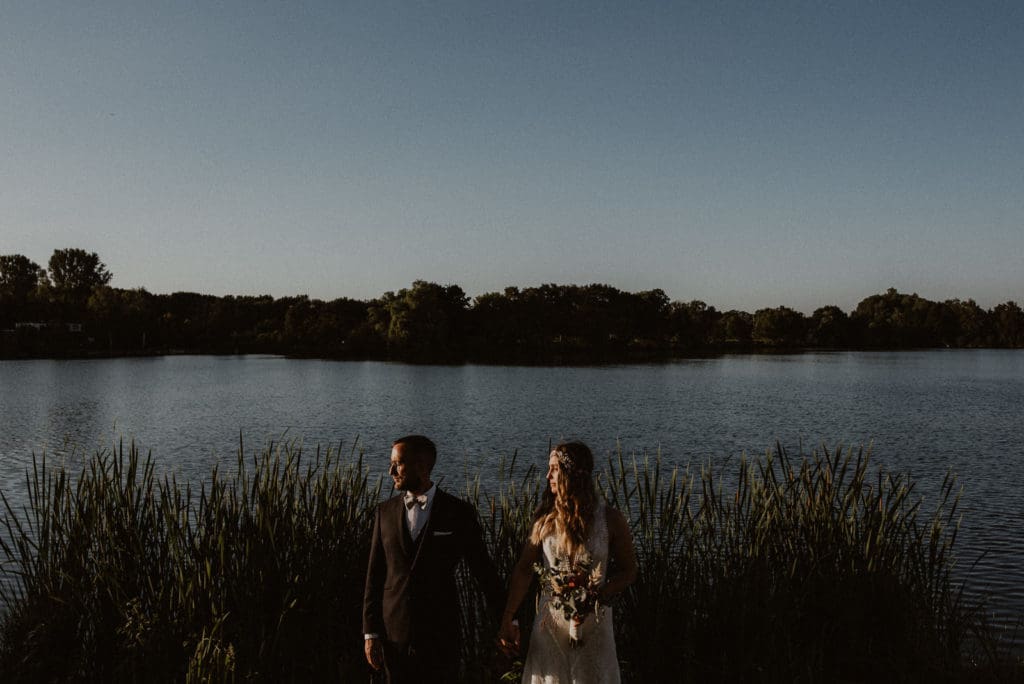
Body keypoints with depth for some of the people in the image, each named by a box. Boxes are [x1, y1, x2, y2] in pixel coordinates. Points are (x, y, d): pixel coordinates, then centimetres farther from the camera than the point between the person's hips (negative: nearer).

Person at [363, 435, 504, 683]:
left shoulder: (458, 512, -5)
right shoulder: (386, 511, 3)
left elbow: (483, 570, 1)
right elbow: (374, 574, 5)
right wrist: (370, 633, 2)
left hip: (440, 633, -2)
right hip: (394, 632, 2)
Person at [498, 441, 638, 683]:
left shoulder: (611, 520, -8)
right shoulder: (545, 517, -3)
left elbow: (628, 572, -1)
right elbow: (524, 569, -2)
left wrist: (598, 596, -17)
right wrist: (507, 618, -7)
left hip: (593, 623, -1)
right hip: (550, 620, 2)